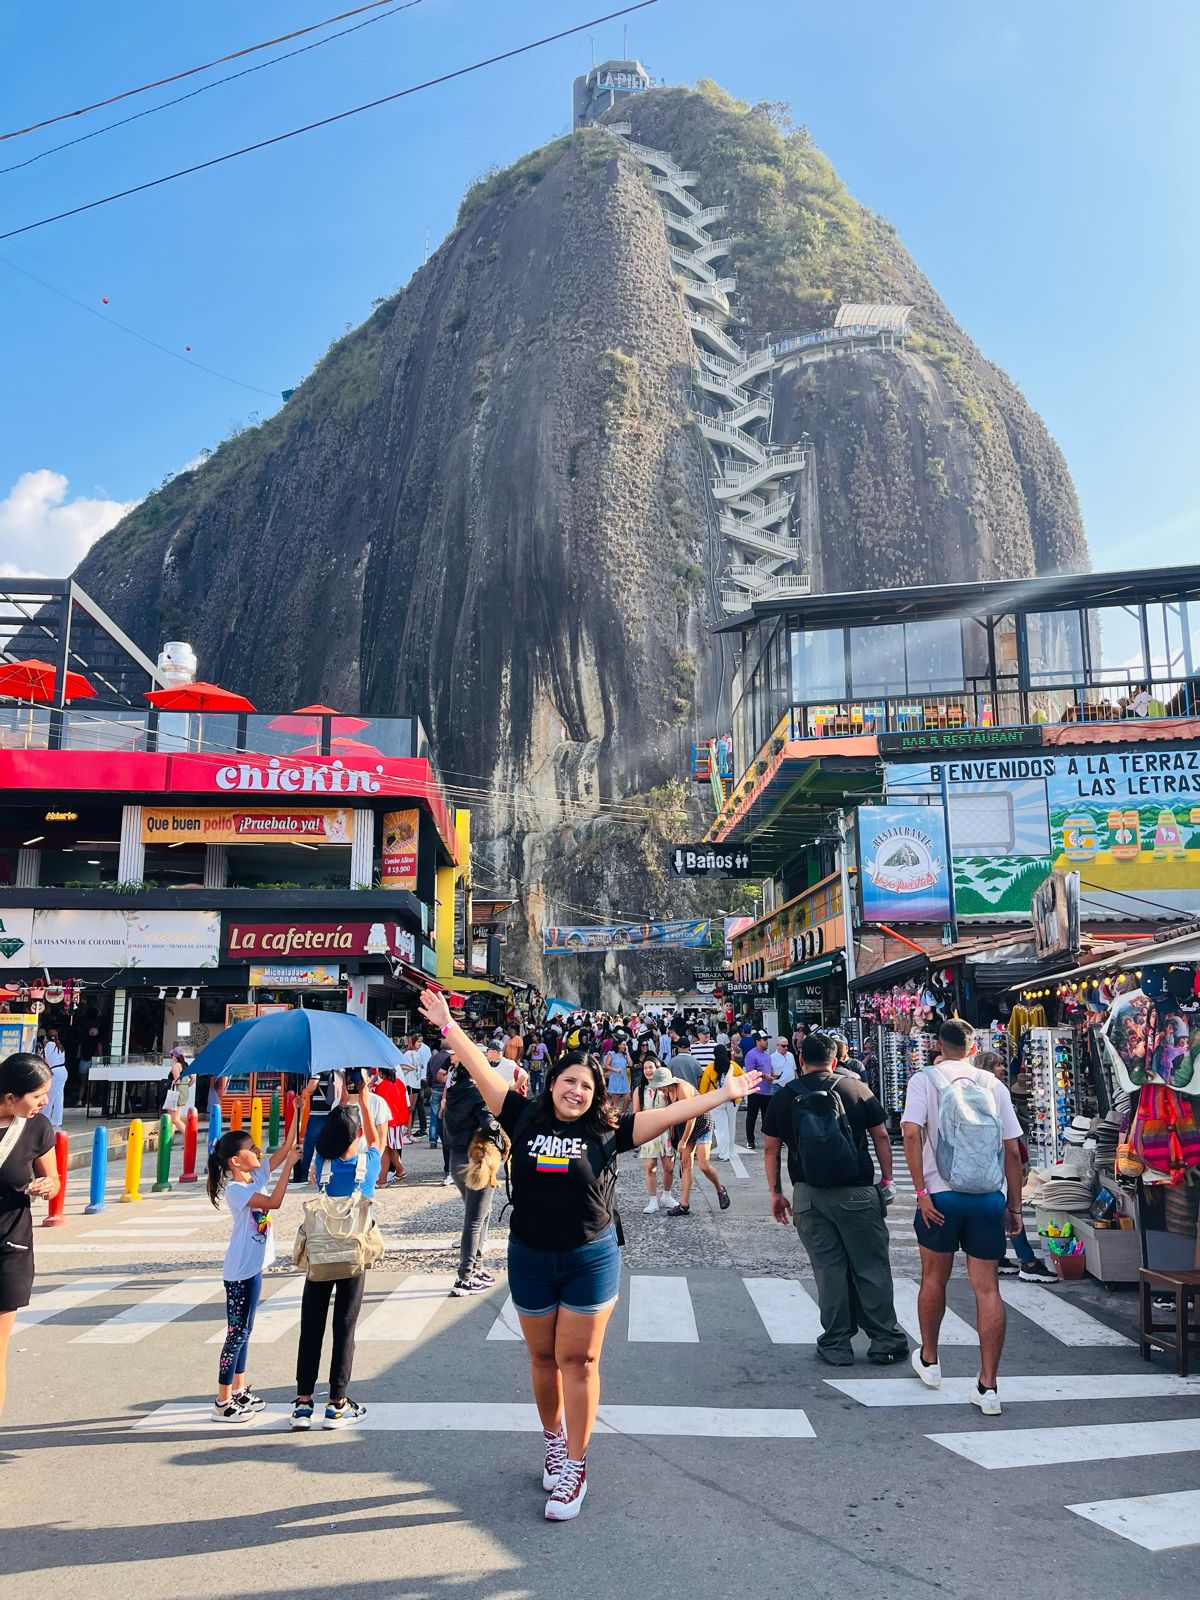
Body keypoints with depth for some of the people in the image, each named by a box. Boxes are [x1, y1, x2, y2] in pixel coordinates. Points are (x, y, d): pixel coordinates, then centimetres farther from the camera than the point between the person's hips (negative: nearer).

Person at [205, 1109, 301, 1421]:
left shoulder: (257, 1176, 3)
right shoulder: (236, 1190, -19)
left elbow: (285, 1148, 1)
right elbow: (273, 1202, -29)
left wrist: (296, 1113, -9)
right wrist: (288, 1166, -27)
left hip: (254, 1267, 9)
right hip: (240, 1271, -9)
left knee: (244, 1331, 17)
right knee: (237, 1333, -2)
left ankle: (239, 1391, 29)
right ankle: (222, 1404, 7)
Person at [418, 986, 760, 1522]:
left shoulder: (607, 1131, -6)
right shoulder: (524, 1119, -3)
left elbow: (670, 1113, -9)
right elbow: (481, 1071, 0)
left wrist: (725, 1093, -12)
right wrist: (446, 1024, 3)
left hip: (590, 1260, -2)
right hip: (529, 1259, 2)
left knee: (578, 1361, 3)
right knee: (543, 1358, 16)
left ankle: (575, 1469, 15)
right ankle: (554, 1441, 40)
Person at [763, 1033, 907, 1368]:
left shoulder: (784, 1097, 5)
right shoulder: (856, 1089, 2)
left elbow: (770, 1148, 7)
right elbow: (881, 1137, 4)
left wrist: (775, 1192, 13)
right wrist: (887, 1180, 12)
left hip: (808, 1195, 1)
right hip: (856, 1192, -1)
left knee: (828, 1269, 8)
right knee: (871, 1267, 8)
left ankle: (836, 1345, 13)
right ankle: (885, 1341, 15)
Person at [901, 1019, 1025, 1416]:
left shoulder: (925, 1079, -1)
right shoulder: (993, 1085, 7)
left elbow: (912, 1134, -14)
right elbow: (1013, 1151, 7)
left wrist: (921, 1191, -10)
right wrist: (1015, 1207, 13)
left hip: (942, 1195, -1)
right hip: (990, 1199, 2)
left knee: (934, 1279, 17)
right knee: (987, 1288, 5)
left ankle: (929, 1360, 34)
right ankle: (987, 1386, 4)